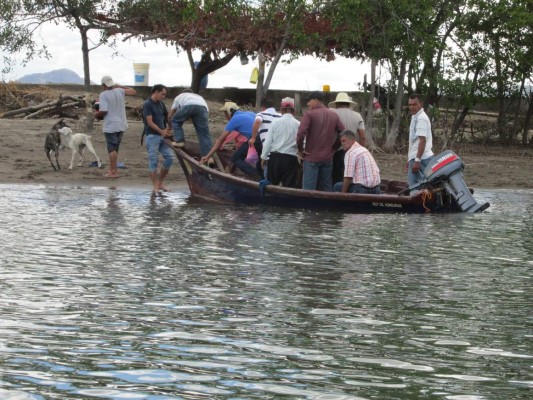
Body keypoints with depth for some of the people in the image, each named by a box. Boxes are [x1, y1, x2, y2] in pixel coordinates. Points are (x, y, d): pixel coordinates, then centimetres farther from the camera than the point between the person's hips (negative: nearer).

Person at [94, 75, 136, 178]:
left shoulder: (103, 95, -14)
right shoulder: (120, 91, 2)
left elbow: (103, 111, -20)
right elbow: (134, 92, 11)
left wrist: (96, 114, 0)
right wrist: (121, 86, 16)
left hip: (110, 126, -6)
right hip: (121, 125, 6)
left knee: (112, 149, -2)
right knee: (114, 148, 16)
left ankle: (114, 172, -3)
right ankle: (112, 169, 22)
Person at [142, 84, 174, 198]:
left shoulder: (161, 103, 11)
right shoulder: (147, 104, -11)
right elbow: (150, 122, -15)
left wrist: (167, 130, 2)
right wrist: (162, 131, -10)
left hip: (162, 136, 8)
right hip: (152, 136, -8)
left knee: (169, 158, 2)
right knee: (153, 161, -6)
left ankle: (160, 183, 14)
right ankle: (155, 187, -5)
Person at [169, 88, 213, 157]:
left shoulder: (179, 96, 42)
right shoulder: (198, 96, 48)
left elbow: (170, 116, 45)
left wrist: (170, 127, 60)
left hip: (188, 106, -3)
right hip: (203, 107, 3)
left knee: (175, 121, 24)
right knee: (204, 134, 5)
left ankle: (179, 141, 14)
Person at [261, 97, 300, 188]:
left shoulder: (275, 122, -1)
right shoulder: (298, 124, -5)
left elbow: (268, 141, 0)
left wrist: (264, 157, 10)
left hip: (275, 157, 1)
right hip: (291, 159, -1)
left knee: (271, 185, 13)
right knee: (289, 187, 1)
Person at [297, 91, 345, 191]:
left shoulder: (309, 114, -7)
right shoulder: (334, 115, 9)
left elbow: (301, 133, -19)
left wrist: (301, 149, -5)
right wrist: (334, 147, 13)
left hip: (312, 157, -5)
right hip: (328, 158, 5)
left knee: (309, 190, -4)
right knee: (326, 189, 9)